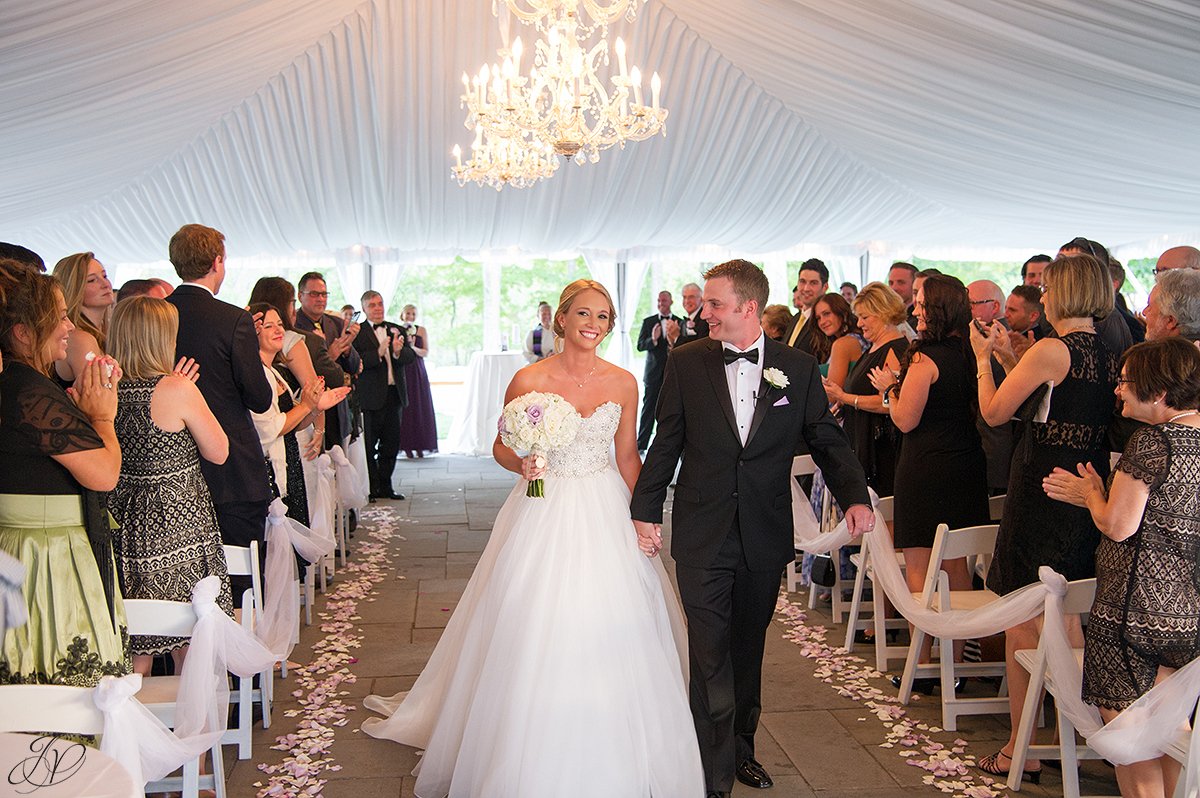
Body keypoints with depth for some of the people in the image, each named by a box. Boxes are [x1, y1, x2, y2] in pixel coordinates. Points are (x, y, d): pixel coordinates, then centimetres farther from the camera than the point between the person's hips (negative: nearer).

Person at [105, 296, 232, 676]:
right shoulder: (177, 389, -18)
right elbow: (218, 452, -9)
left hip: (125, 521, 5)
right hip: (178, 523, -5)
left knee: (135, 649, 17)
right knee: (191, 644, 12)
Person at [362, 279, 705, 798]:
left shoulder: (623, 383, 1)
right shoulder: (529, 380, -6)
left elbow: (628, 457, 9)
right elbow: (502, 448, 3)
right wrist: (523, 465, -18)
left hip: (605, 516, 2)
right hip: (544, 515, -2)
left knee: (605, 636, 6)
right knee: (536, 640, 1)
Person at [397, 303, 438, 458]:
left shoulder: (422, 330, 6)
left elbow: (426, 353, 0)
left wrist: (413, 347, -16)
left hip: (418, 372, 1)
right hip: (402, 372, -1)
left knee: (420, 406, 1)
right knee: (404, 407, -2)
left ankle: (420, 446, 6)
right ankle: (407, 446, 4)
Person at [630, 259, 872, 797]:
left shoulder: (799, 369, 0)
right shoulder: (686, 363, -1)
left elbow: (827, 441, 3)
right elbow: (666, 443, 1)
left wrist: (855, 496, -12)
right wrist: (645, 512, 0)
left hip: (765, 536, 2)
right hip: (702, 536, -1)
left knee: (748, 650, 17)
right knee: (710, 658, -1)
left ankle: (741, 749, 37)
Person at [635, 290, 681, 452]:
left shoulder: (679, 323, 5)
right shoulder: (648, 322, 5)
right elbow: (640, 346, -4)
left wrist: (675, 338, -22)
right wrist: (653, 340, -23)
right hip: (653, 373, 0)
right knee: (648, 409, 1)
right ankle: (641, 444, 5)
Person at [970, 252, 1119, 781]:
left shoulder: (1051, 350, -16)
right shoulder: (1109, 356, 7)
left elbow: (994, 413, -9)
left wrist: (984, 358, 5)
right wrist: (1008, 357, 17)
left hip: (1040, 494, -8)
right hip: (1087, 496, 8)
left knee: (1024, 622, 2)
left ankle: (1021, 749, 10)